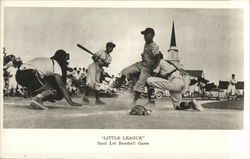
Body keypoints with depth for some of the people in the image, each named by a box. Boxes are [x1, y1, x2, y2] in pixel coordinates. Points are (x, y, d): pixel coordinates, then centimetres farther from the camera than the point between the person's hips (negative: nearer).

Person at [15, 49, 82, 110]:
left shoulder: (45, 61, 33)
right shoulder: (56, 64, 9)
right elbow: (61, 85, 0)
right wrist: (71, 102, -2)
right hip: (30, 74, -9)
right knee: (54, 91, -1)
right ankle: (36, 99, -23)